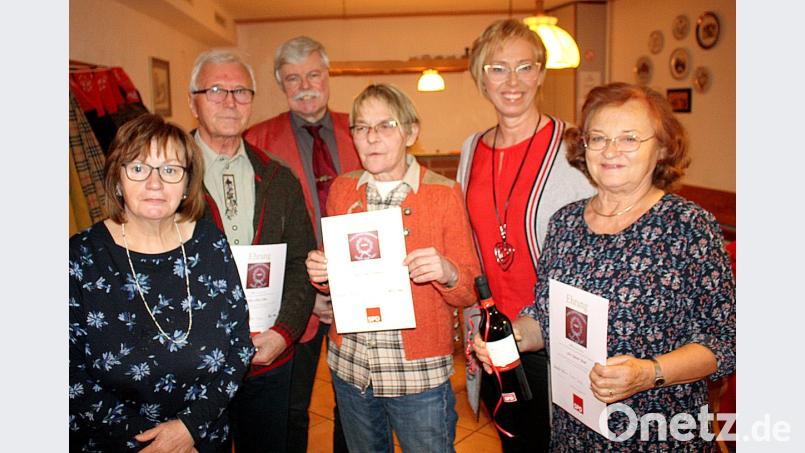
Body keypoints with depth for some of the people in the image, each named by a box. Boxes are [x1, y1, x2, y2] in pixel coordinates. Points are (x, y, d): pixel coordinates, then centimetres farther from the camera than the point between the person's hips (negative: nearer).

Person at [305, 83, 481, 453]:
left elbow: (469, 292, -6)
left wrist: (447, 273, -27)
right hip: (349, 367, 4)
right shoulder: (341, 190, 3)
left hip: (419, 371, -3)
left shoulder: (444, 194, -8)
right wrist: (321, 273, -9)